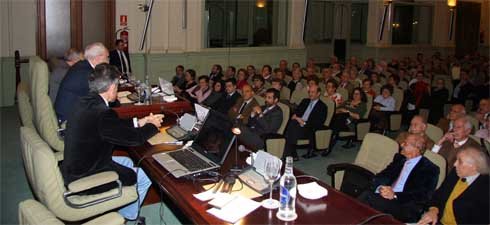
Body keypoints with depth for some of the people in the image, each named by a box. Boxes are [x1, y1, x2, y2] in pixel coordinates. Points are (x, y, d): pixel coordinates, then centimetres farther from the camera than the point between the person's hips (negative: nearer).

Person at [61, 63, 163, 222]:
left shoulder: (85, 102, -3)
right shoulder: (102, 113, -30)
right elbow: (133, 138, -17)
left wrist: (138, 122, 16)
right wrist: (153, 126, 1)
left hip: (74, 168, 9)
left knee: (127, 162, 25)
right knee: (144, 177, 5)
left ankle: (120, 211, 35)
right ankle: (125, 216, 27)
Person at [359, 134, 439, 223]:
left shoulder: (430, 169, 0)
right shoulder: (399, 158, 19)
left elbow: (422, 196, -11)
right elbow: (382, 176, 12)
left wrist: (395, 195, -22)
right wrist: (381, 188, -11)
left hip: (406, 208, -5)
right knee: (366, 195, -29)